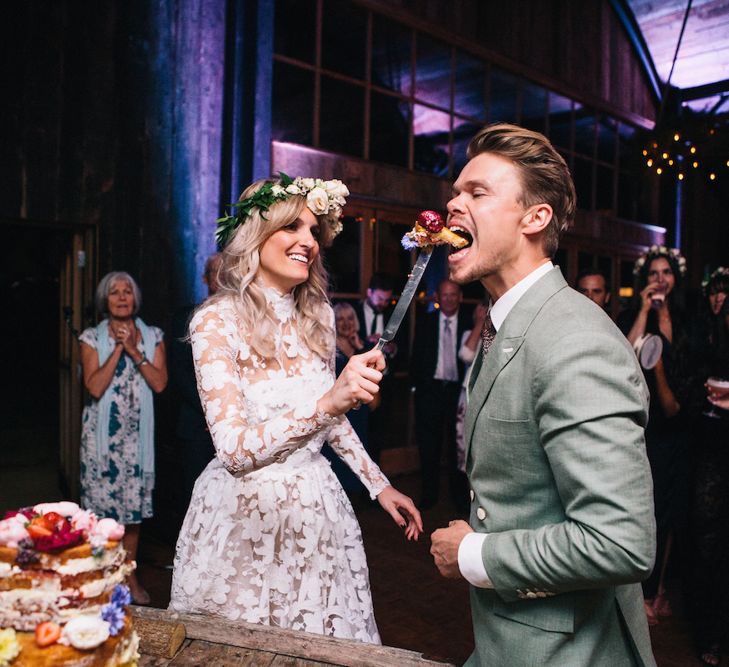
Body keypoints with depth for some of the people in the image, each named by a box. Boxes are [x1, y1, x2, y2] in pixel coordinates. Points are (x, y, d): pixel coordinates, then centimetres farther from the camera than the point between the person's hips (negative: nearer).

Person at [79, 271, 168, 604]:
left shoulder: (152, 336, 6)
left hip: (137, 433, 2)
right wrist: (118, 348, -13)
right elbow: (94, 387, -11)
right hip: (101, 432, -1)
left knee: (134, 503, 7)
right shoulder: (92, 337, 1)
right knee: (100, 504, 1)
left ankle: (129, 575, 22)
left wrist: (134, 350, -12)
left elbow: (160, 383, -5)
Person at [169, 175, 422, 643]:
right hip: (244, 513, -5)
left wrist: (379, 484, 13)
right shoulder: (217, 321, -16)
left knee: (325, 650, 17)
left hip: (317, 509, 5)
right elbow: (235, 450, -26)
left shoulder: (319, 316, 1)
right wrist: (326, 405, -38)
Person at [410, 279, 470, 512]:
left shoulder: (469, 323, -1)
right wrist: (416, 384, 1)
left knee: (457, 446, 7)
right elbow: (416, 356, 7)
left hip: (458, 390, -1)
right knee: (428, 445, 8)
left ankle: (460, 496, 19)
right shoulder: (426, 323, 5)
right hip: (430, 389, 2)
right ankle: (428, 494, 21)